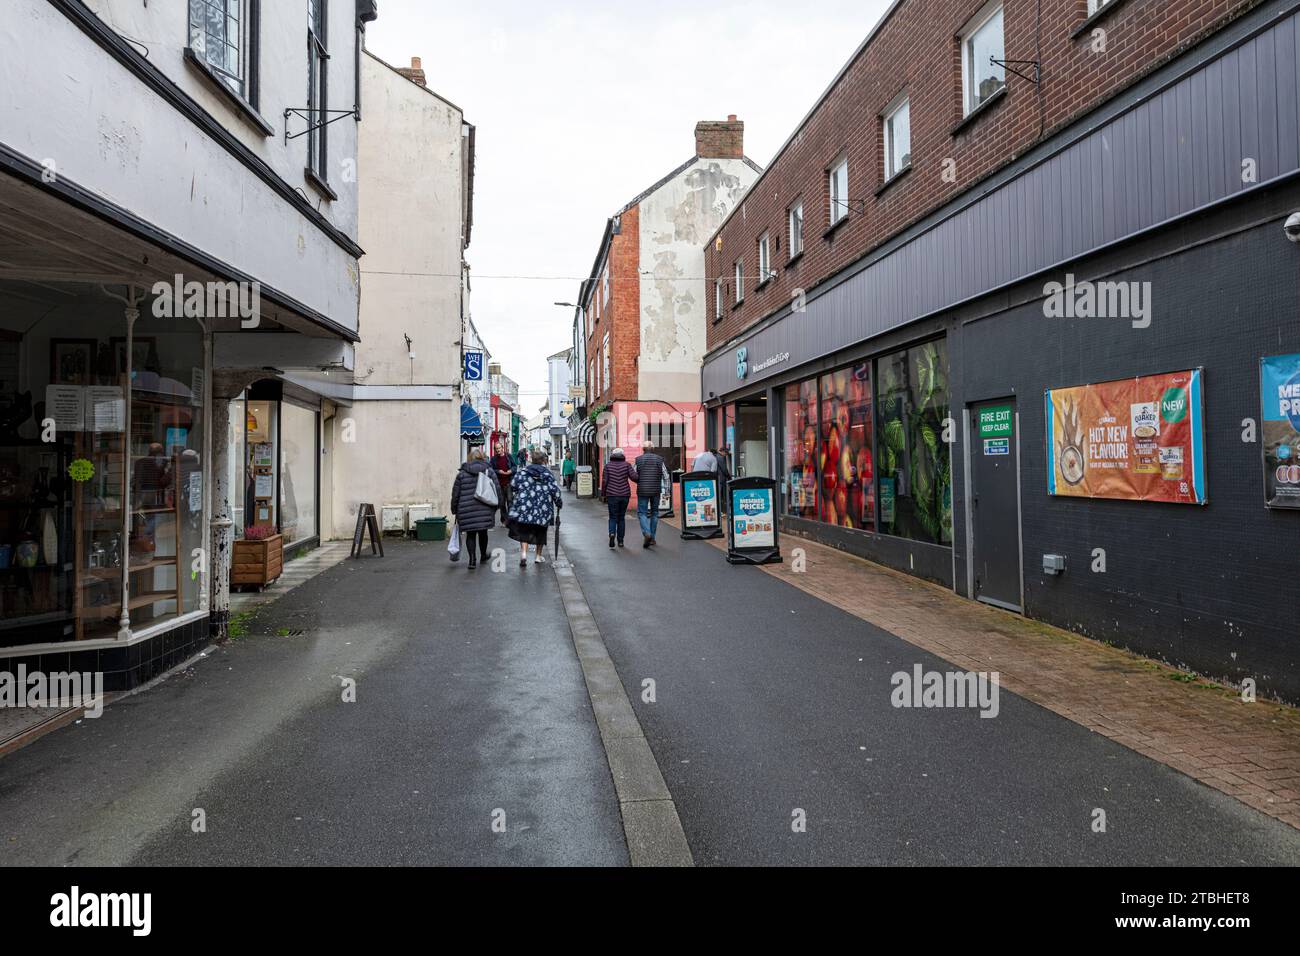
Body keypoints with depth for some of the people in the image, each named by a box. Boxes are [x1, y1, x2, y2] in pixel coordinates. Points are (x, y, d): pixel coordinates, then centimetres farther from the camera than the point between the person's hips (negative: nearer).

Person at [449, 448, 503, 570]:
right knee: (483, 532, 18)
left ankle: (472, 559, -4)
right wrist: (496, 506, 13)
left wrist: (454, 510, 14)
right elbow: (497, 490, 2)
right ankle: (483, 556, 34)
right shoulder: (489, 471, 3)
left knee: (470, 534, 6)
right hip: (485, 509, 1)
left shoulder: (462, 473, 4)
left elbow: (455, 493, 5)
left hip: (466, 510, -1)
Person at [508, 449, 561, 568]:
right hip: (542, 510, 0)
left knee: (524, 531, 7)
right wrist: (559, 504, 13)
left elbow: (513, 488, 0)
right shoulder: (548, 475, 0)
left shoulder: (521, 472, 1)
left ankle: (523, 552, -14)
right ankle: (539, 556, 24)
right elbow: (555, 491, -2)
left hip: (524, 507, 0)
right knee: (540, 532, 17)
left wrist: (513, 499, 16)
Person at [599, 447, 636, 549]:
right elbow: (633, 476, -11)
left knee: (613, 517, 7)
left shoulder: (608, 465, 2)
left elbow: (604, 481, -3)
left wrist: (603, 495, 5)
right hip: (625, 495, 1)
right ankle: (620, 540, 13)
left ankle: (612, 534, -20)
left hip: (612, 495, -1)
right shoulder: (626, 465, 1)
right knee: (621, 518, 13)